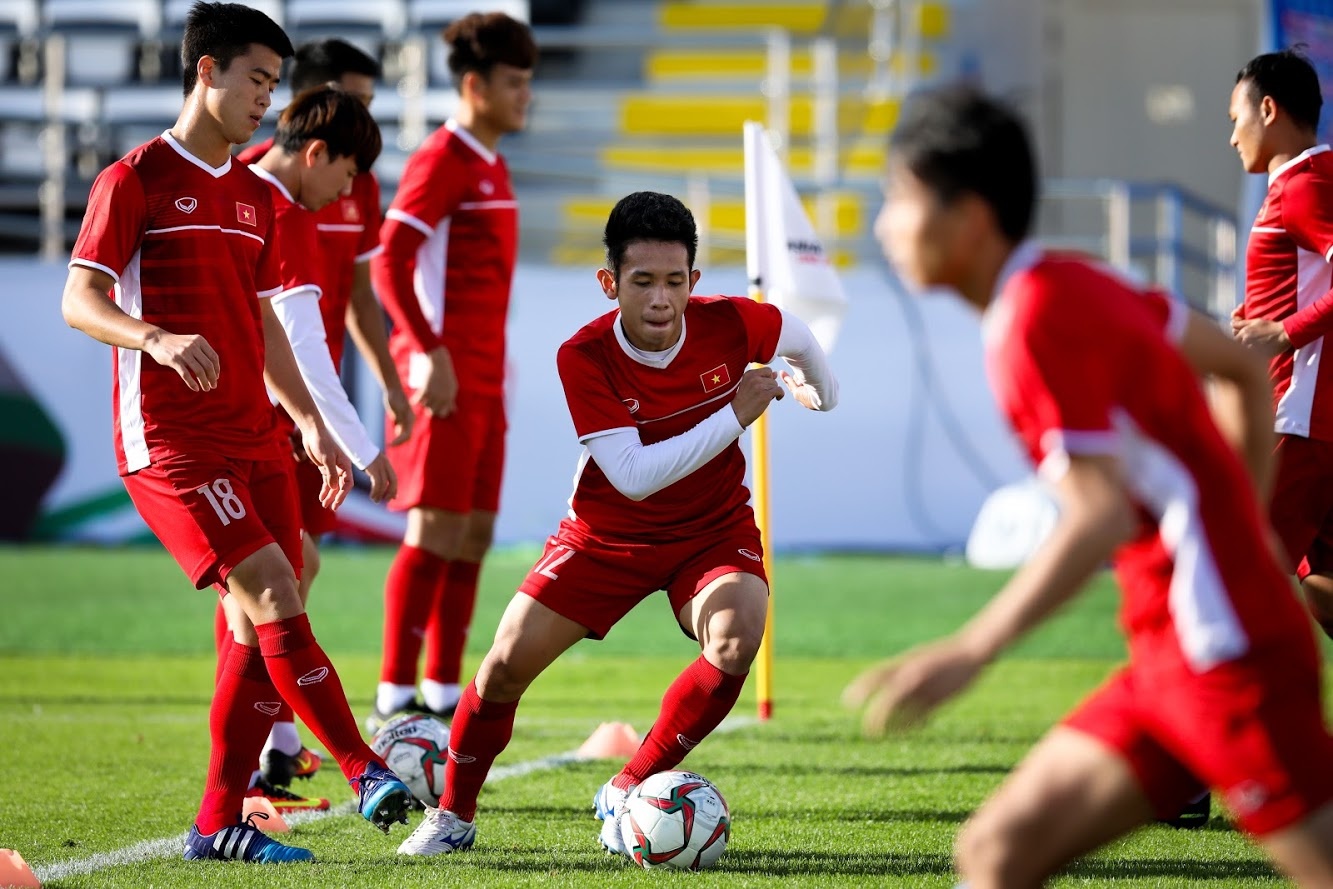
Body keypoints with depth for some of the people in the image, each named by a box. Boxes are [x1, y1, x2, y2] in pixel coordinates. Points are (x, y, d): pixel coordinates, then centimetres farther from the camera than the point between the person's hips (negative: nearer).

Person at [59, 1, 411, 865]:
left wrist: (312, 423, 17)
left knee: (261, 630, 3)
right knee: (274, 598, -17)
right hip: (169, 440, -8)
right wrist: (156, 339, -29)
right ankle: (367, 774, -14)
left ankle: (220, 824, 9)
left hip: (253, 438, 8)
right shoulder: (136, 180, -5)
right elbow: (79, 301, -10)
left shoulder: (254, 195, 18)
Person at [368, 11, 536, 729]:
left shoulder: (492, 168, 17)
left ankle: (444, 690, 12)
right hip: (444, 375, -9)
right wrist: (430, 354, -22)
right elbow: (389, 263, -18)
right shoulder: (441, 160, -11)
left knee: (475, 534, 8)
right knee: (435, 532, -9)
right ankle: (395, 695, -6)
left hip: (482, 380, 9)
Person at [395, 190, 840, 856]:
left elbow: (797, 335, 5)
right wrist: (734, 416, -30)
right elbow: (633, 475, -29)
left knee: (736, 642, -28)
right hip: (608, 533, 0)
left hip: (713, 532, 1)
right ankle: (453, 815, 19)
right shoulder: (583, 357, -24)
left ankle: (626, 794, -9)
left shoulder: (727, 323, -20)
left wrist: (820, 392, 24)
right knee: (506, 666, -6)